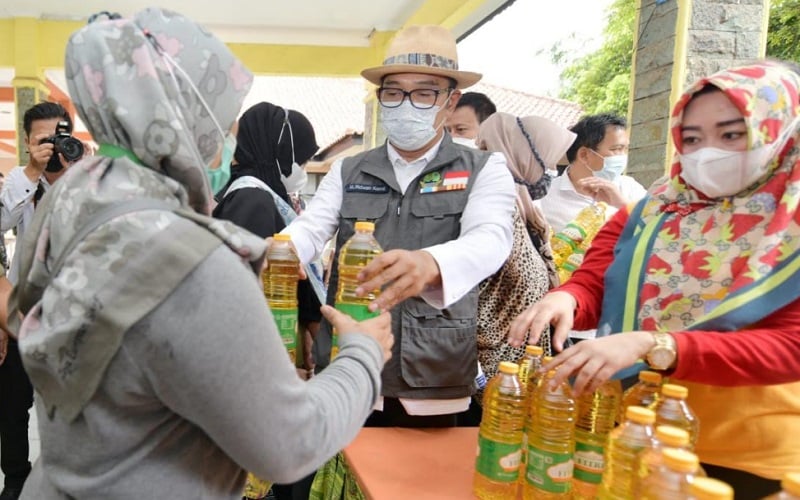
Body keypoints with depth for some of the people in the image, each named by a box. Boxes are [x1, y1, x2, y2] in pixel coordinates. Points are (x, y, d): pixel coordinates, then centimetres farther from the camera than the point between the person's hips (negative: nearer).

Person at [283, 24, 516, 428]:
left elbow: (491, 238, -19)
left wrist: (430, 264, -42)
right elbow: (311, 227, -5)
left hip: (433, 383, -1)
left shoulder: (484, 170, -1)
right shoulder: (347, 171, 8)